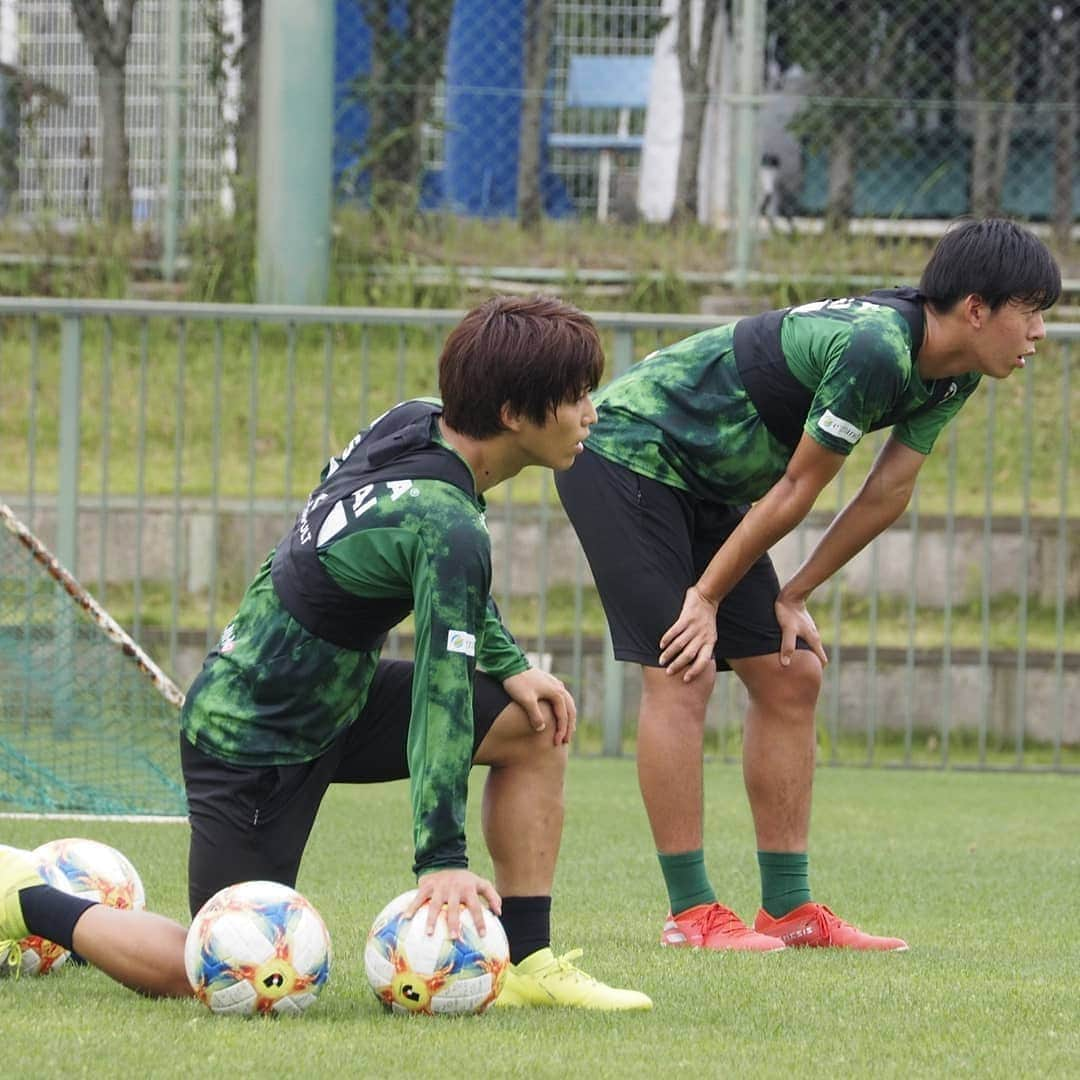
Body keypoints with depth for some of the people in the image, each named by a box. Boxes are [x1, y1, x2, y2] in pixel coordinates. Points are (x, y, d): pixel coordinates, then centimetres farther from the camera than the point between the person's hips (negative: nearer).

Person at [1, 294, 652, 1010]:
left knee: (536, 723, 3)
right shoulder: (448, 528, -29)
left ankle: (528, 965, 7)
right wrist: (441, 859, -26)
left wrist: (510, 665, 6)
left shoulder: (414, 420, -3)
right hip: (254, 739, -10)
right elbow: (439, 693, -28)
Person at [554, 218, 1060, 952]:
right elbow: (797, 491, -22)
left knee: (790, 678, 5)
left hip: (703, 486, 10)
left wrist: (794, 598, 4)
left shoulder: (949, 376, -2)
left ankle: (789, 910, 7)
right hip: (626, 454, -10)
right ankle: (692, 913, -13)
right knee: (682, 672, -16)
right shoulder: (873, 351, -31)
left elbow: (888, 496, 5)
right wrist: (707, 597, -15)